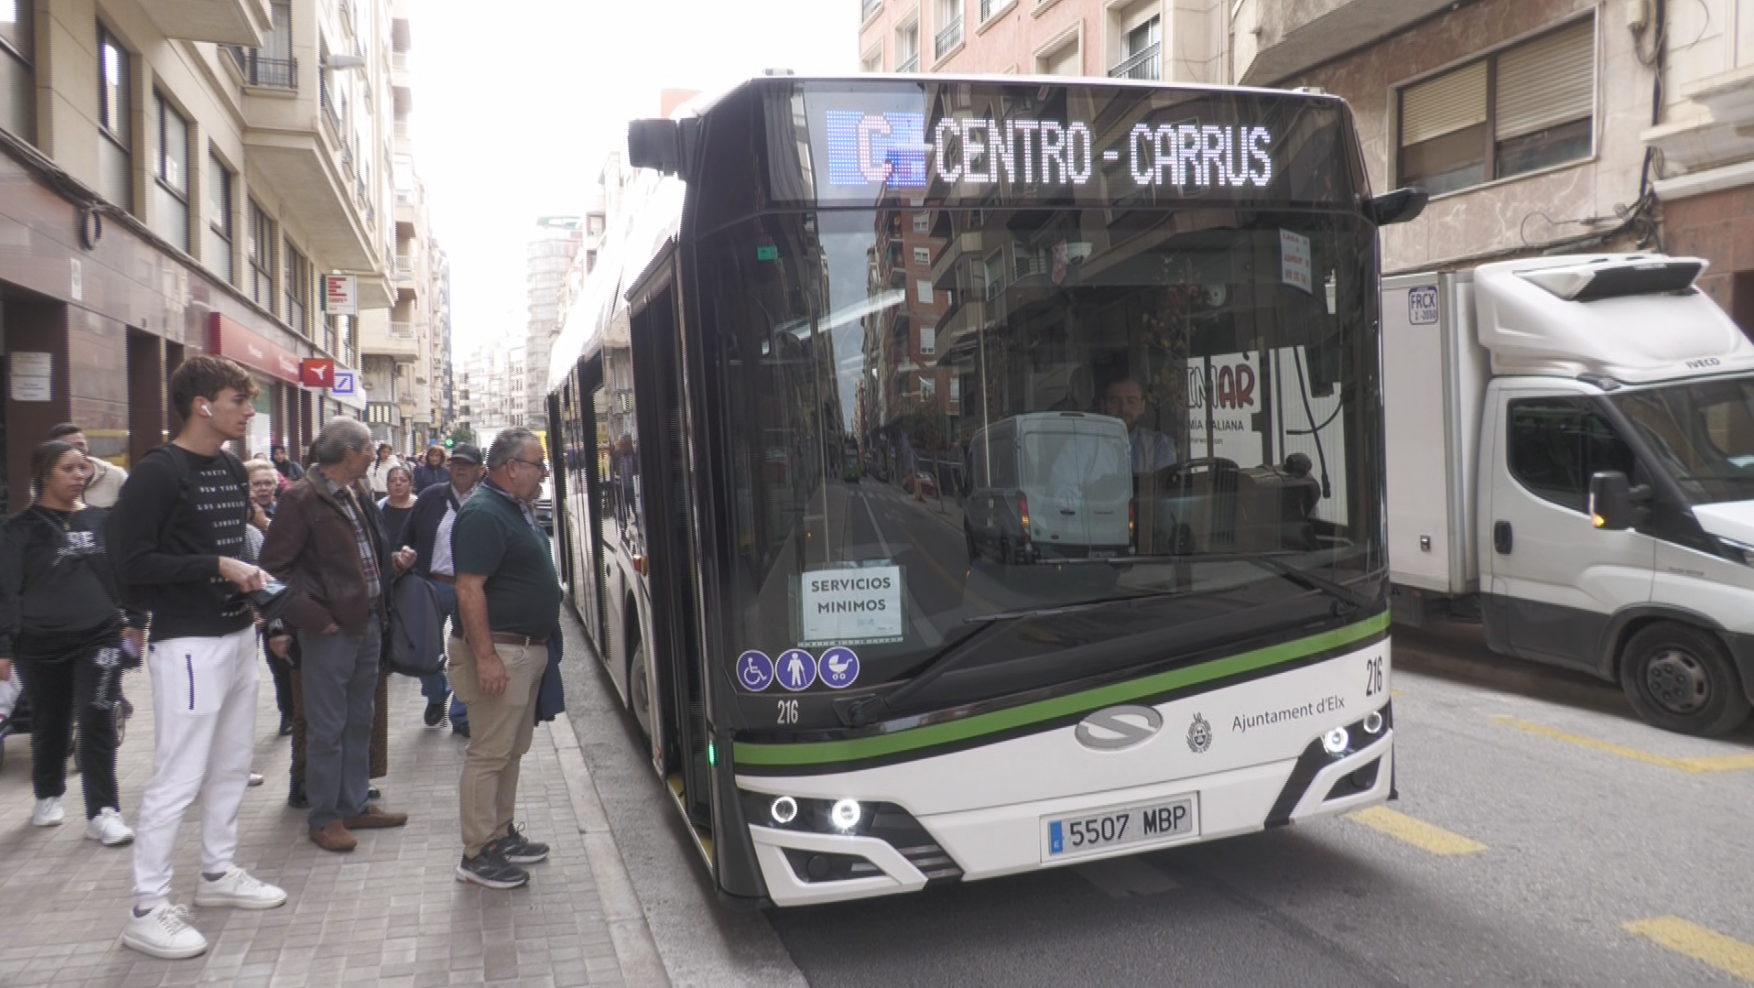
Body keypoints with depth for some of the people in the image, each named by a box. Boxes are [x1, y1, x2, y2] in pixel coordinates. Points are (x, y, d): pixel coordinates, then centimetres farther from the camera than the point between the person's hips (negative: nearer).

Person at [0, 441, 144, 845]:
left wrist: (136, 622, 9)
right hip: (41, 644, -1)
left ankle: (103, 812, -4)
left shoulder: (100, 520, 7)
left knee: (97, 720, -8)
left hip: (100, 637, 1)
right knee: (50, 724, 14)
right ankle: (48, 796, 36)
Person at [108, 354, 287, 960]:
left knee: (232, 763, 17)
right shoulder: (157, 473, -14)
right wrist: (215, 567, -20)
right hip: (188, 644, -9)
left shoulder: (232, 470, 11)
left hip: (237, 637, 9)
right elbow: (131, 562, -19)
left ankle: (217, 872, 33)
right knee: (177, 778, -3)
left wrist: (249, 577, 4)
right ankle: (147, 910, 8)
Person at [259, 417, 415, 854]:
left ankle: (355, 805, 29)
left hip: (368, 623, 8)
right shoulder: (302, 499, -14)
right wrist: (313, 616, -18)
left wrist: (394, 560, 7)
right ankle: (325, 818, 14)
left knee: (359, 721, 17)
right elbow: (275, 566, -16)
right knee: (327, 728, 2)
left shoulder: (358, 497, 13)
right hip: (330, 630, -8)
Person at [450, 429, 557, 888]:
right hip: (500, 651, -10)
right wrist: (486, 657, -26)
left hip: (528, 649, 10)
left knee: (513, 749, 18)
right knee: (489, 753, -3)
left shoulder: (518, 510, 13)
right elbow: (469, 589, -24)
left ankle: (502, 834, 29)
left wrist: (544, 626, 22)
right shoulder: (483, 514, -18)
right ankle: (477, 854, 6)